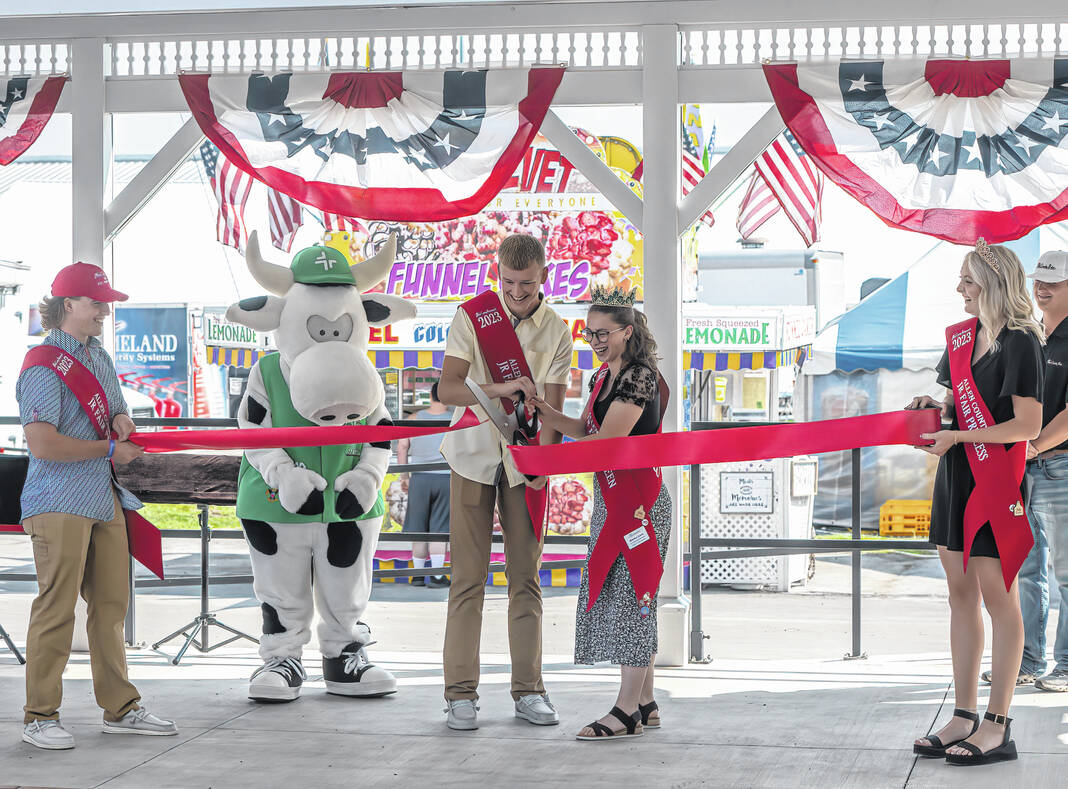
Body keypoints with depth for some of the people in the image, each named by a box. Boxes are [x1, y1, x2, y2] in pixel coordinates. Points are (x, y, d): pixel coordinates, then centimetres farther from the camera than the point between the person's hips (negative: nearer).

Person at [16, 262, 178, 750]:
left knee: (111, 603, 10)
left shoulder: (99, 357, 17)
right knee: (57, 607, -6)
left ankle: (120, 709, 18)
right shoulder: (44, 365, -11)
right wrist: (109, 448, -11)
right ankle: (40, 717, 1)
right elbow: (42, 442, -20)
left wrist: (121, 419, 2)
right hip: (59, 503, -8)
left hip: (103, 499, 9)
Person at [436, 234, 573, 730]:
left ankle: (528, 691, 9)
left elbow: (553, 405, -6)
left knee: (526, 578, 3)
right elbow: (447, 389, -14)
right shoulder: (472, 316, -5)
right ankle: (460, 694, 0)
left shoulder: (557, 331, -2)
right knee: (468, 578, -3)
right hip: (474, 457, -1)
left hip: (526, 464, 1)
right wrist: (498, 389, -32)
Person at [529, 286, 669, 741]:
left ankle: (627, 712, -6)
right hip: (609, 496, 10)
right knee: (615, 597, 10)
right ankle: (645, 704, 16)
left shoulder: (639, 377, -14)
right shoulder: (605, 375, 15)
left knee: (630, 597, -8)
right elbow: (588, 429, 16)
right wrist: (548, 414, 0)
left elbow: (607, 440, -19)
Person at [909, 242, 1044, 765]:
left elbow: (1028, 425, -15)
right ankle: (963, 718, 14)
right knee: (961, 594, 9)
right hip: (955, 475, 8)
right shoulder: (961, 336, 13)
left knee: (998, 597, -5)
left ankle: (997, 726, -2)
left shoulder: (1019, 343, -12)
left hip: (996, 480, -8)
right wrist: (935, 406, 4)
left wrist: (957, 436, -15)